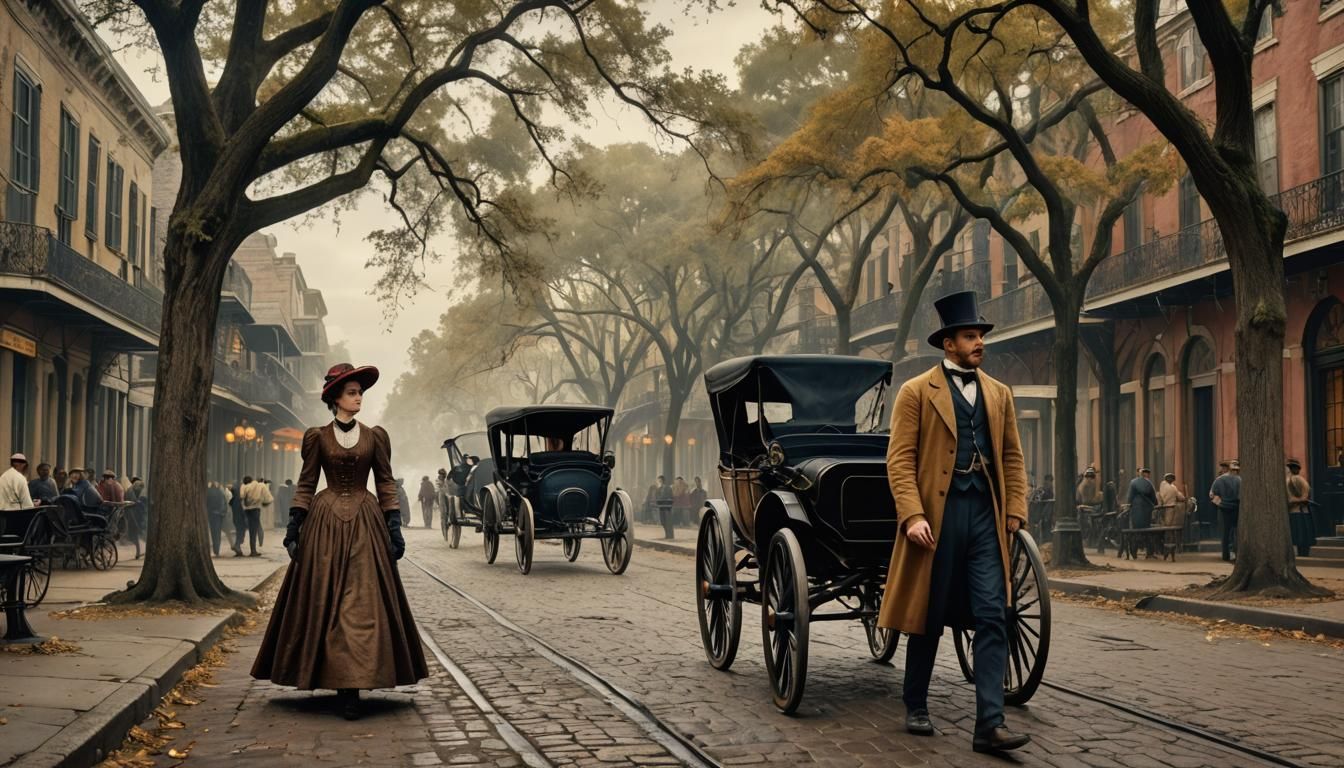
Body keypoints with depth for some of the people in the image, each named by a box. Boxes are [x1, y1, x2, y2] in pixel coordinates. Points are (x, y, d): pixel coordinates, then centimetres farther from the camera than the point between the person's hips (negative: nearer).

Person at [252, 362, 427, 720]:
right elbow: (305, 485, 6)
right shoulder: (317, 437, 6)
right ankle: (343, 680, 8)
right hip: (325, 523, 0)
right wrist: (294, 526, -1)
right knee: (324, 602, -1)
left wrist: (395, 527, 1)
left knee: (362, 602, -7)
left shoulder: (375, 436, 7)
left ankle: (351, 686, -5)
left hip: (365, 524, 0)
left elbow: (386, 484, 8)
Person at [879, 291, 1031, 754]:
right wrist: (912, 515, -17)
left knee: (992, 619, -4)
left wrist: (1015, 511, 3)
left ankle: (989, 725, -4)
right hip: (937, 514, -4)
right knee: (928, 617, 8)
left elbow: (1012, 457, 15)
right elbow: (900, 460, -7)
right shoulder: (916, 393, -1)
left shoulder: (999, 394, 14)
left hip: (985, 516, 4)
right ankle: (915, 707, 26)